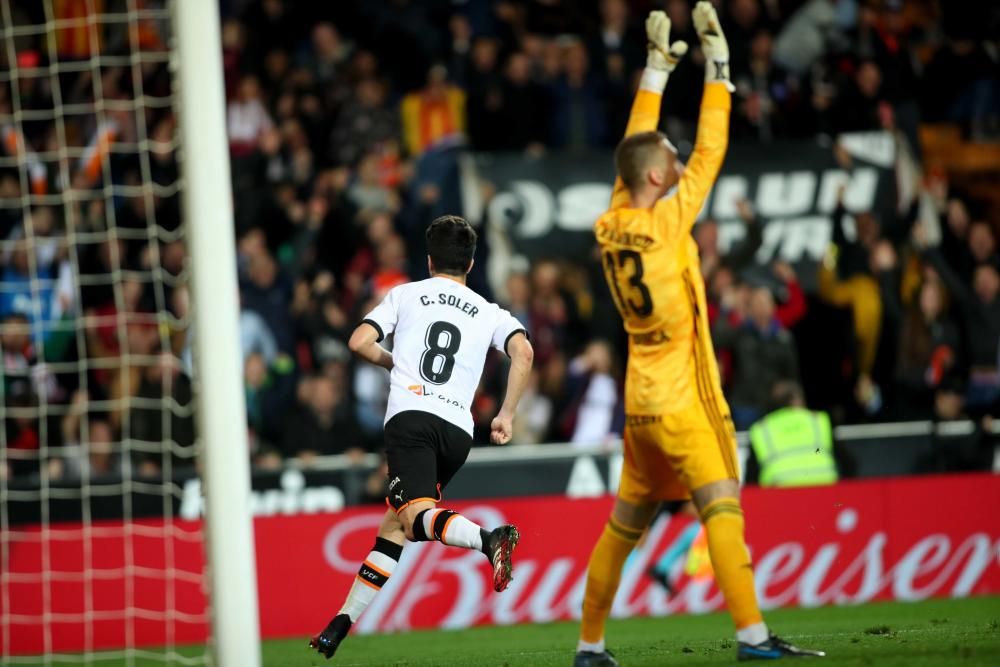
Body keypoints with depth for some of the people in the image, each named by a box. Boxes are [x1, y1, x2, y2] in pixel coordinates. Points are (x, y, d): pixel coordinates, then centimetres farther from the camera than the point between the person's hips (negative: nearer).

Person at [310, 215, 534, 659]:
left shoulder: (406, 294, 16)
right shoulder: (488, 313, 20)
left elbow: (360, 342, 6)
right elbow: (523, 352, 0)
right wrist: (507, 416, 6)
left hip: (411, 415, -4)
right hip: (458, 430, 4)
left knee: (416, 517, -23)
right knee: (394, 527, 14)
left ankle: (488, 539, -52)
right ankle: (340, 626, 13)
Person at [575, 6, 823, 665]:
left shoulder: (614, 226, 5)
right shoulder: (666, 221, -13)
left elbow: (634, 147, 17)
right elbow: (710, 153, -8)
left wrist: (658, 68, 21)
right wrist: (718, 65, -1)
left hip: (640, 404, 8)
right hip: (678, 402, -8)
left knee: (624, 525, 12)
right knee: (722, 507, -14)